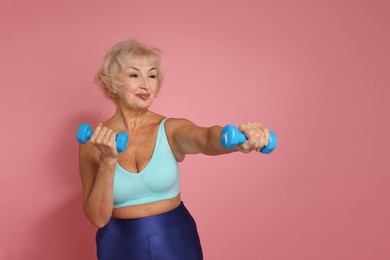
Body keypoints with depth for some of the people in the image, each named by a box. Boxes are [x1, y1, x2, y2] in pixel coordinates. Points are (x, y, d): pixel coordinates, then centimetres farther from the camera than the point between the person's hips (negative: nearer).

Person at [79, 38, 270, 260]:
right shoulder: (94, 142, -8)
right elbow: (98, 217, -15)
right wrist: (108, 161, -29)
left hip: (175, 242, 1)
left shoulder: (172, 129, -8)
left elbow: (206, 139, -30)